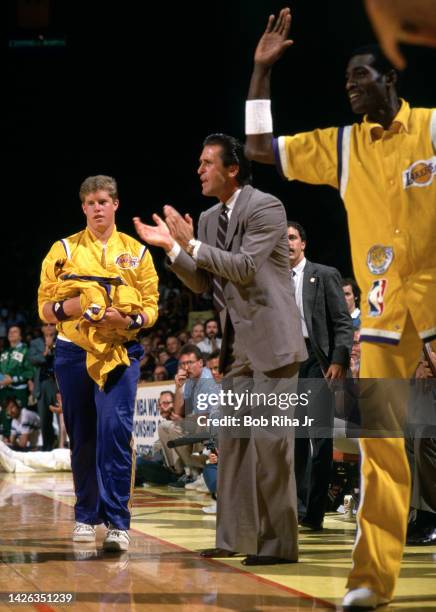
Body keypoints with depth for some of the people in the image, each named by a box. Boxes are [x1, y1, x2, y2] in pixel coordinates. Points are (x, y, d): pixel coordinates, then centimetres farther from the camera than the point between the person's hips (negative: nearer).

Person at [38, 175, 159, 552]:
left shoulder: (136, 252, 9)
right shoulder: (64, 250, 8)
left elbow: (151, 308, 7)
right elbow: (45, 308, 6)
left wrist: (130, 320, -15)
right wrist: (73, 305, -15)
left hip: (120, 353, -1)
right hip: (73, 352, 1)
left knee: (115, 429, -15)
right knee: (82, 436, 5)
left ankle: (117, 522, -14)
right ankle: (86, 516, 19)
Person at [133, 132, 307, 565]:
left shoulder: (266, 208, -11)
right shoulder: (209, 219, 12)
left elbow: (245, 267, -20)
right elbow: (202, 283, 13)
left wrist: (192, 245, -20)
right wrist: (172, 248, -1)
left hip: (271, 340, -8)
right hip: (237, 345, 8)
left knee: (271, 440, -7)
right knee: (233, 439, 9)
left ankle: (279, 543, -2)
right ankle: (234, 536, 16)